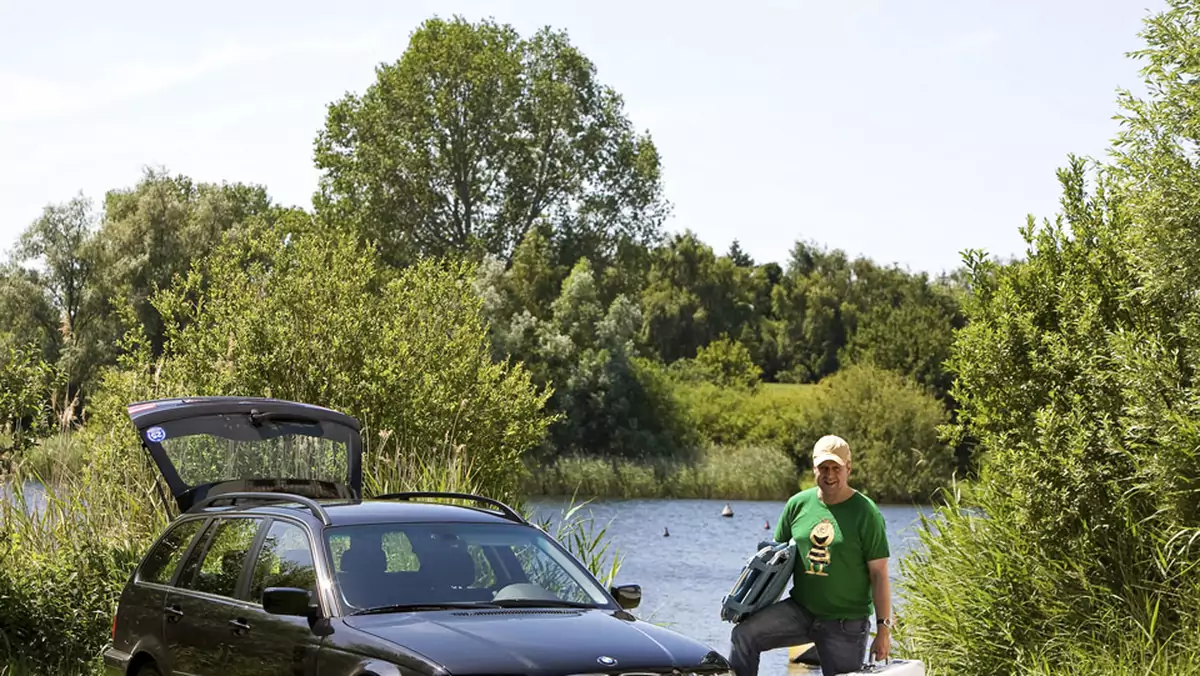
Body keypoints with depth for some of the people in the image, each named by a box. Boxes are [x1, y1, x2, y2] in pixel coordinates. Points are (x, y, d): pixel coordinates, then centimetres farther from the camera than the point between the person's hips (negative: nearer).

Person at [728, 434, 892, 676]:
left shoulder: (866, 513, -9)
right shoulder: (798, 504, 4)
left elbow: (879, 574, -8)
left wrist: (884, 629, -11)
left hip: (846, 622, -3)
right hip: (799, 610, 4)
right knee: (744, 635, -15)